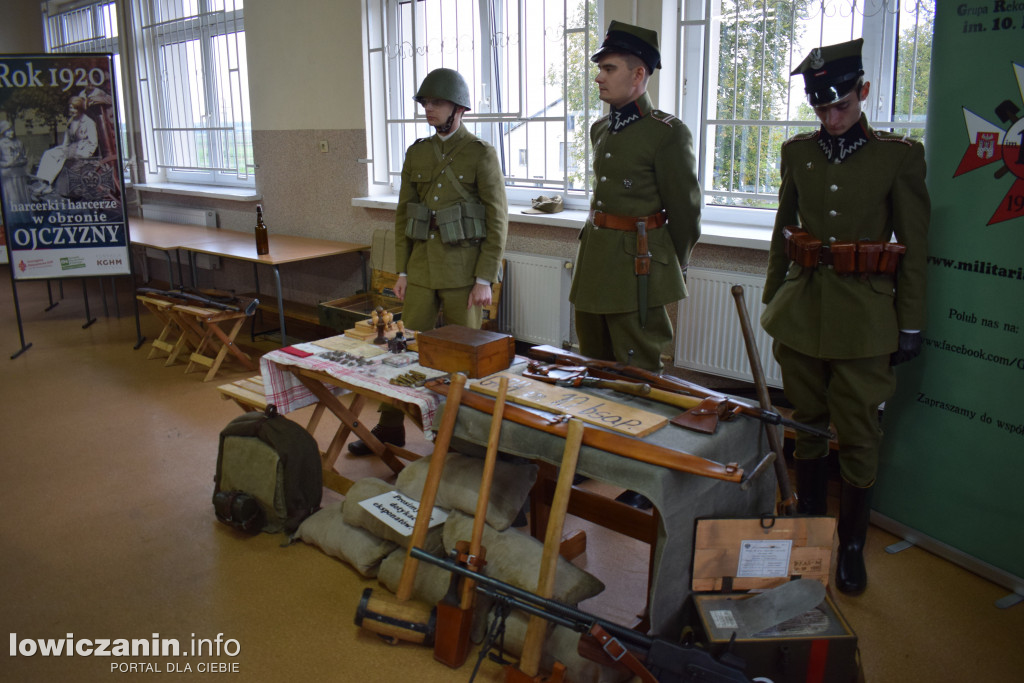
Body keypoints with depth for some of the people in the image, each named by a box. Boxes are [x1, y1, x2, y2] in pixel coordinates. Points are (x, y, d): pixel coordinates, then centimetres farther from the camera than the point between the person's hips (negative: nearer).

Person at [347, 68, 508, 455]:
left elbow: (497, 220, -8)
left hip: (464, 272, -5)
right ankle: (389, 429, 18)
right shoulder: (416, 154, 9)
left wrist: (484, 279, -12)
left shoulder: (481, 154, -6)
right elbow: (404, 214, 13)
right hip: (422, 268, 5)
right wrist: (402, 270, 8)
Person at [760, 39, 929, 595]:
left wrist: (910, 325, -2)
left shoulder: (899, 155, -4)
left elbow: (914, 247, -2)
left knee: (857, 434, 4)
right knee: (806, 423, 13)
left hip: (863, 315, -3)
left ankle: (852, 545, 20)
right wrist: (773, 301, 14)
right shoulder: (798, 152, 5)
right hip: (802, 309, 3)